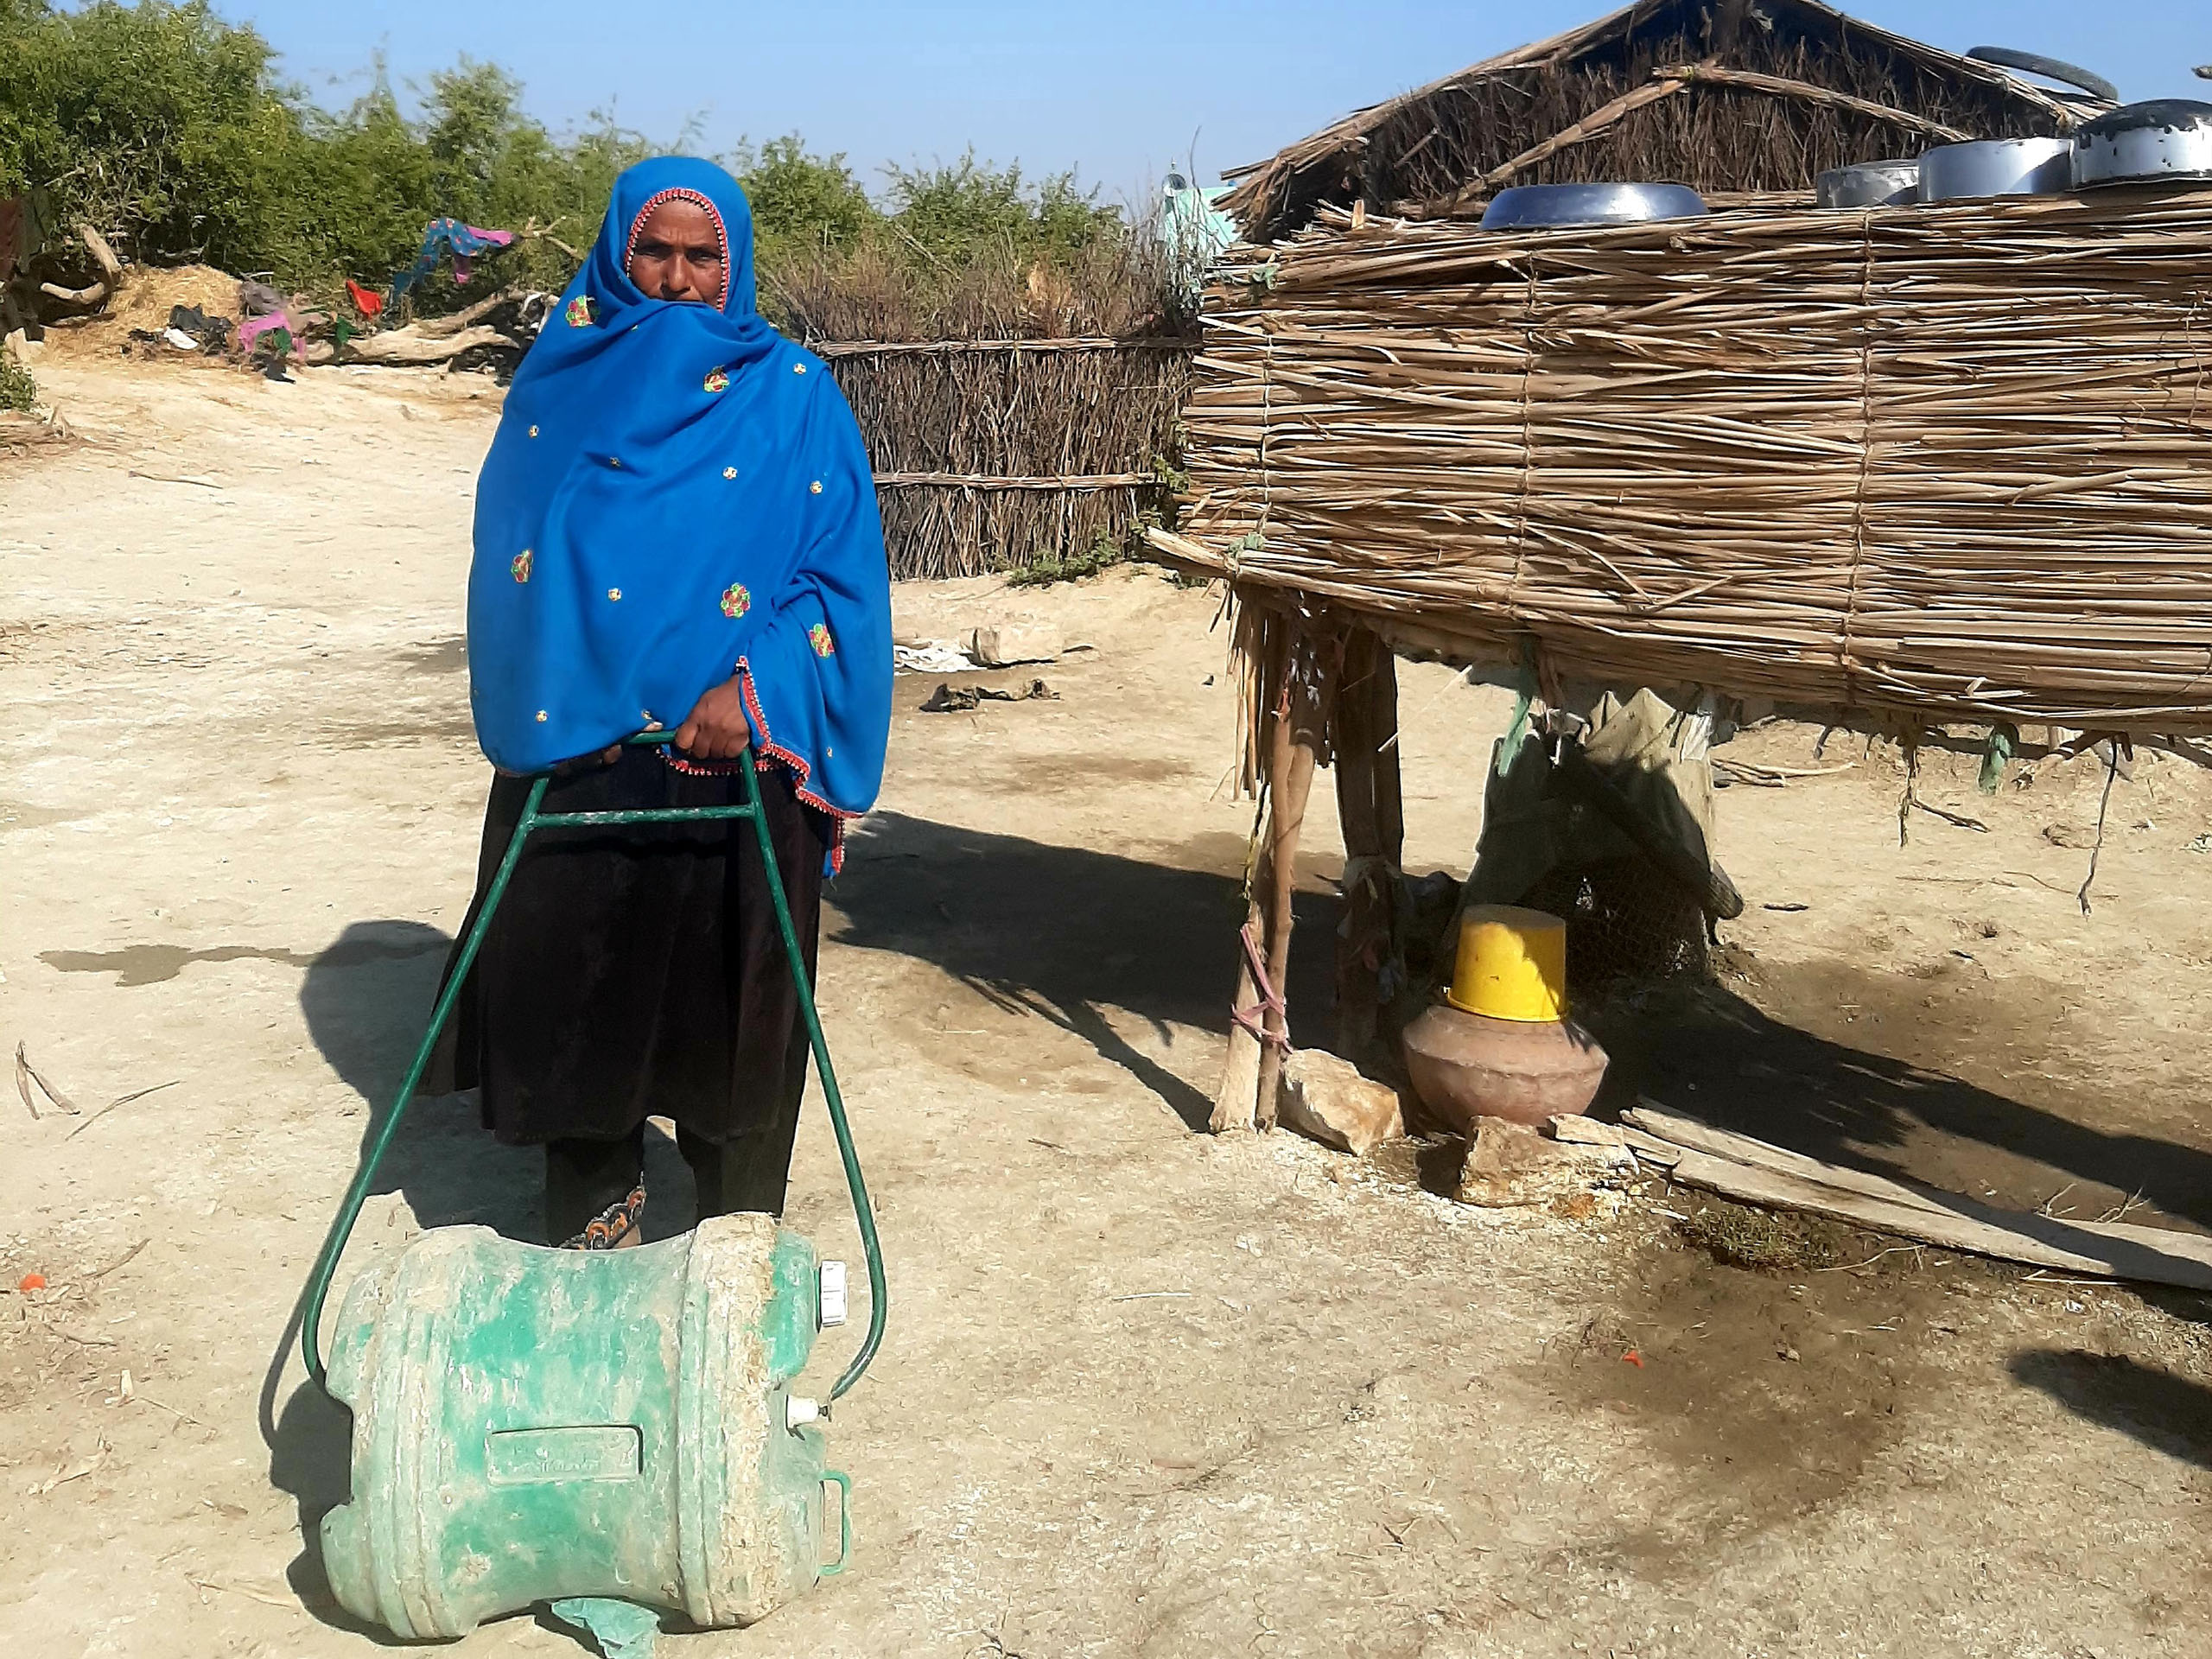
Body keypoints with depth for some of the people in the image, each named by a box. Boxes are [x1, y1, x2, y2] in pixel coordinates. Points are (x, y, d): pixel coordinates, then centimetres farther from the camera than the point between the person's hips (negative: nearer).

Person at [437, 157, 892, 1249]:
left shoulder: (795, 397, 5)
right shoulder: (562, 382, 10)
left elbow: (844, 576, -2)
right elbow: (508, 556, 5)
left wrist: (757, 687, -15)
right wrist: (553, 705, -10)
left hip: (740, 760, -1)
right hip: (576, 757, 2)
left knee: (732, 1000, 4)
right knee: (576, 989, 6)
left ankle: (741, 1234, 22)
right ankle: (589, 1220, 26)